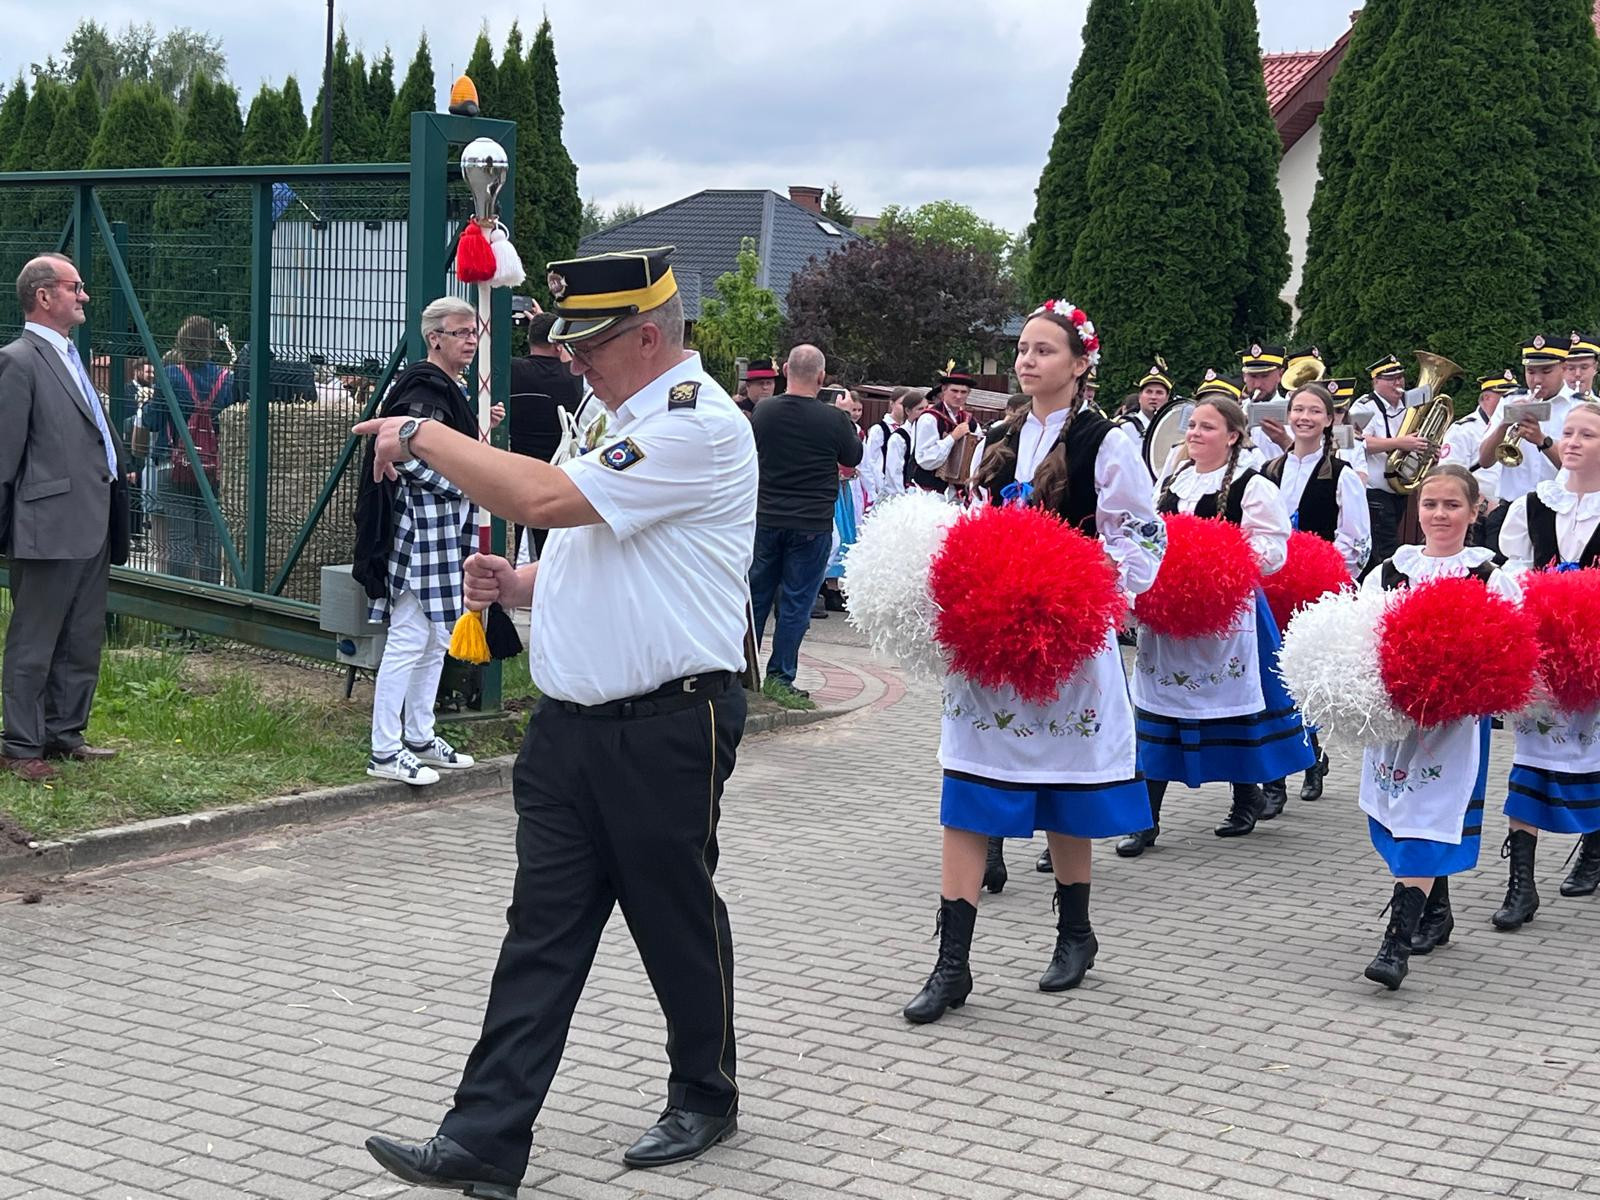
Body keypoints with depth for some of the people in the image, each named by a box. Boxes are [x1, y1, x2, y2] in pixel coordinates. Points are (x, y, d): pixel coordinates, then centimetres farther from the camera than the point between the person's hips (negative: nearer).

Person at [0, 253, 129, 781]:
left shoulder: (68, 357, 17)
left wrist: (120, 467, 14)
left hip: (91, 528, 9)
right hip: (49, 529, -9)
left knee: (84, 641, 15)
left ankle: (64, 732, 26)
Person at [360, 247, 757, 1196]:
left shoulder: (700, 426, -17)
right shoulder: (634, 420, 15)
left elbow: (545, 498, -26)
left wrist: (425, 435, -14)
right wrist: (518, 585, 8)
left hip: (667, 728, -8)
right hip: (573, 723, 9)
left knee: (678, 921, 8)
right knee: (543, 931, 5)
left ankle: (705, 1101, 29)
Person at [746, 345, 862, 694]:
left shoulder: (763, 411, -4)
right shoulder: (833, 419, -13)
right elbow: (853, 458, 5)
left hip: (766, 519, 3)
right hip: (812, 524, -3)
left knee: (755, 596, 14)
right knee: (796, 603, 3)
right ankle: (780, 676, 5)